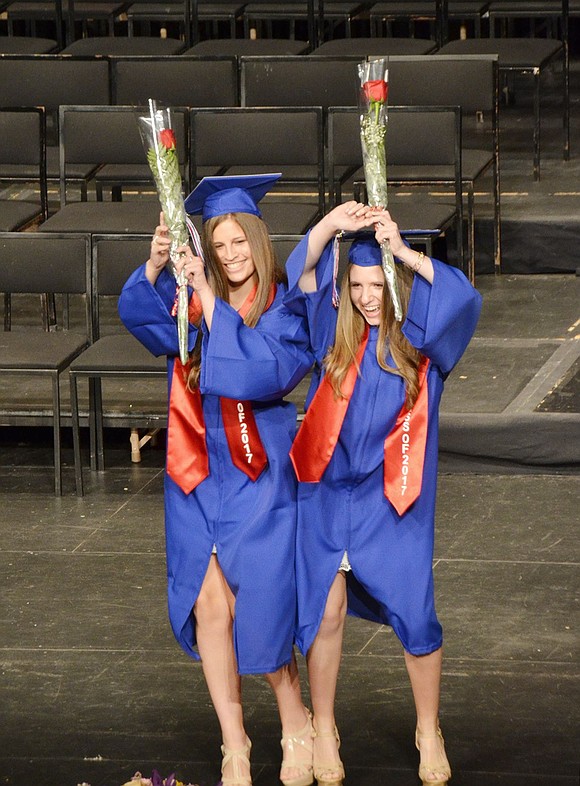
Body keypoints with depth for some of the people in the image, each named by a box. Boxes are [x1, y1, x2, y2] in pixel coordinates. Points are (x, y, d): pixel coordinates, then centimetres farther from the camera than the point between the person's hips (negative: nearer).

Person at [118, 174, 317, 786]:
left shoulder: (286, 310, -4)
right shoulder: (196, 302, 6)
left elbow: (263, 372, -20)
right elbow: (140, 314, -8)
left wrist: (211, 301, -22)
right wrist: (156, 266, -26)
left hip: (258, 477, -3)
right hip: (198, 476, 3)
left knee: (258, 608, -1)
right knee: (209, 605, 0)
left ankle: (297, 730, 20)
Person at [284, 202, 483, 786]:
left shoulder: (421, 339, -3)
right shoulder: (337, 330, 2)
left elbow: (463, 297, -21)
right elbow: (303, 276, -11)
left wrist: (404, 253, -31)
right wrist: (329, 227, -28)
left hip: (393, 499, -1)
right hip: (327, 493, 1)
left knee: (413, 616, 1)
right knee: (324, 612, 4)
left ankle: (429, 733, 20)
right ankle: (323, 732, 21)